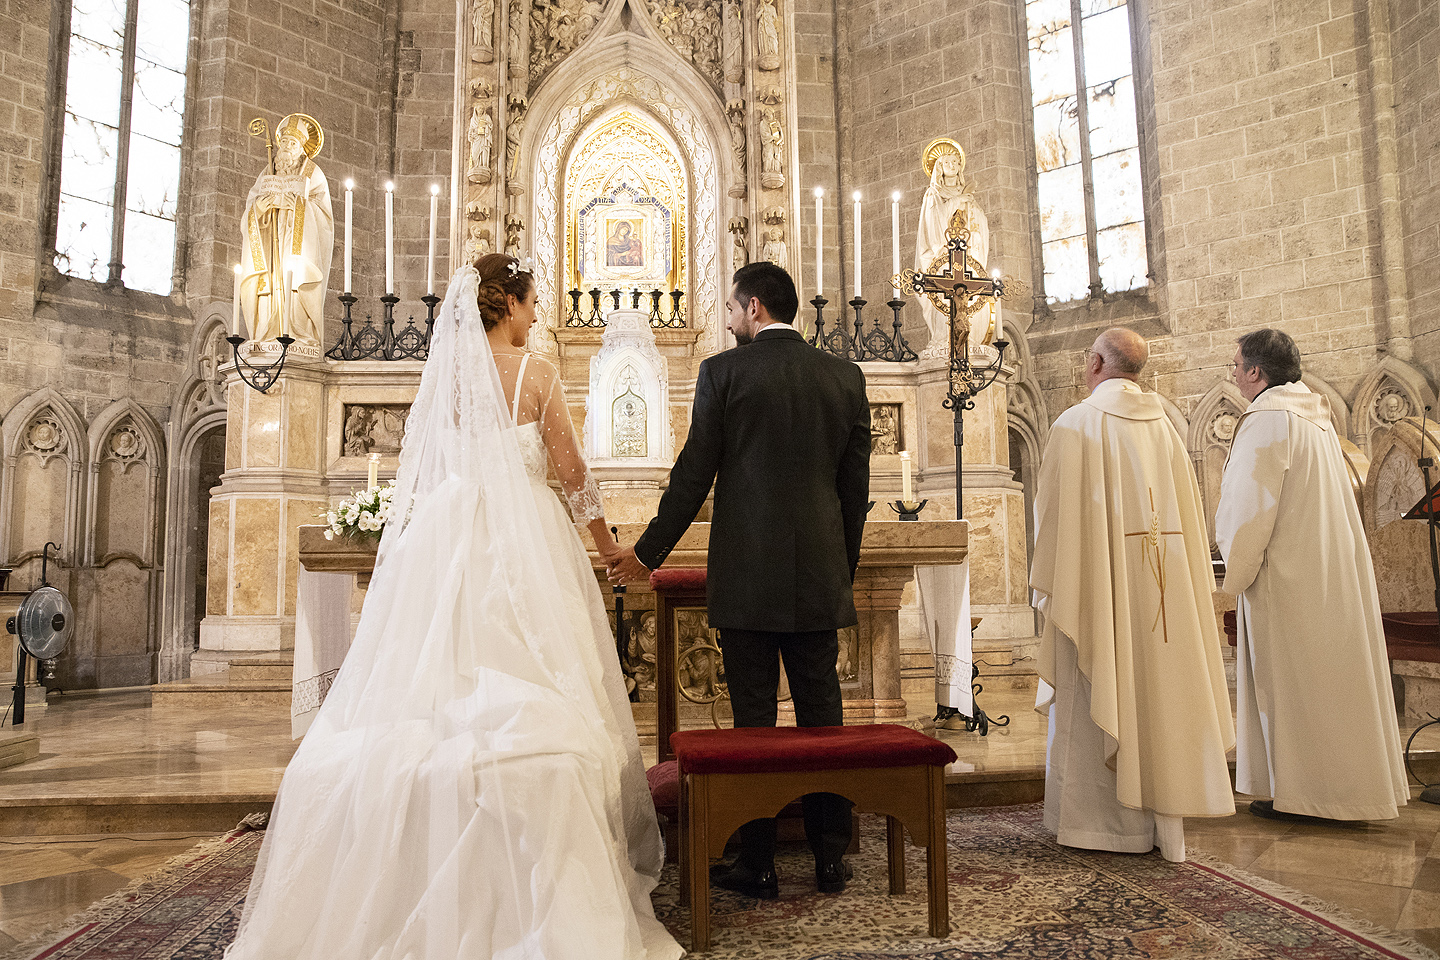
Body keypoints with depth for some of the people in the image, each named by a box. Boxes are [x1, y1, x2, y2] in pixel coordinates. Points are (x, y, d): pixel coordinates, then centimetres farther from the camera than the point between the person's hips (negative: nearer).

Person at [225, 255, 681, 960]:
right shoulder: (534, 373, -3)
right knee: (525, 705, -2)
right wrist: (605, 540, 14)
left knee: (438, 691, 7)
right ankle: (535, 894, 3)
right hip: (522, 541, -4)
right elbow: (571, 472, 1)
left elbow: (419, 469, 13)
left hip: (442, 541, 5)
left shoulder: (441, 372, 10)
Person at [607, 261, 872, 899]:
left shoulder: (722, 371, -4)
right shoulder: (845, 376, 7)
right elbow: (856, 486, 9)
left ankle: (758, 866, 15)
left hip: (746, 576, -3)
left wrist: (647, 553, 6)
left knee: (753, 721, 5)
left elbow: (693, 475, -5)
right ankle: (831, 860, 21)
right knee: (822, 717, 11)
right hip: (820, 578, 4)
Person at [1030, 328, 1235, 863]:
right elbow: (1186, 504, 12)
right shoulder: (1163, 423, 9)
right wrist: (1188, 578, 18)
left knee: (1097, 694, 2)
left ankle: (1098, 818, 9)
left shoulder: (1076, 424, -9)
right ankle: (1163, 814, 19)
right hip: (1161, 580, 6)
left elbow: (1055, 508, -11)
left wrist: (1048, 581, -5)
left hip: (1099, 578, -5)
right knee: (1158, 692, 11)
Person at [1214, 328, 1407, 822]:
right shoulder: (1317, 417, 13)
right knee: (1332, 675, 14)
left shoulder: (1267, 421, -16)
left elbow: (1249, 509, -20)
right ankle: (1346, 784, 24)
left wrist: (1235, 575, -8)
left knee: (1290, 681, 0)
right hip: (1336, 572, 9)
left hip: (1289, 576, -9)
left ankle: (1298, 793, 9)